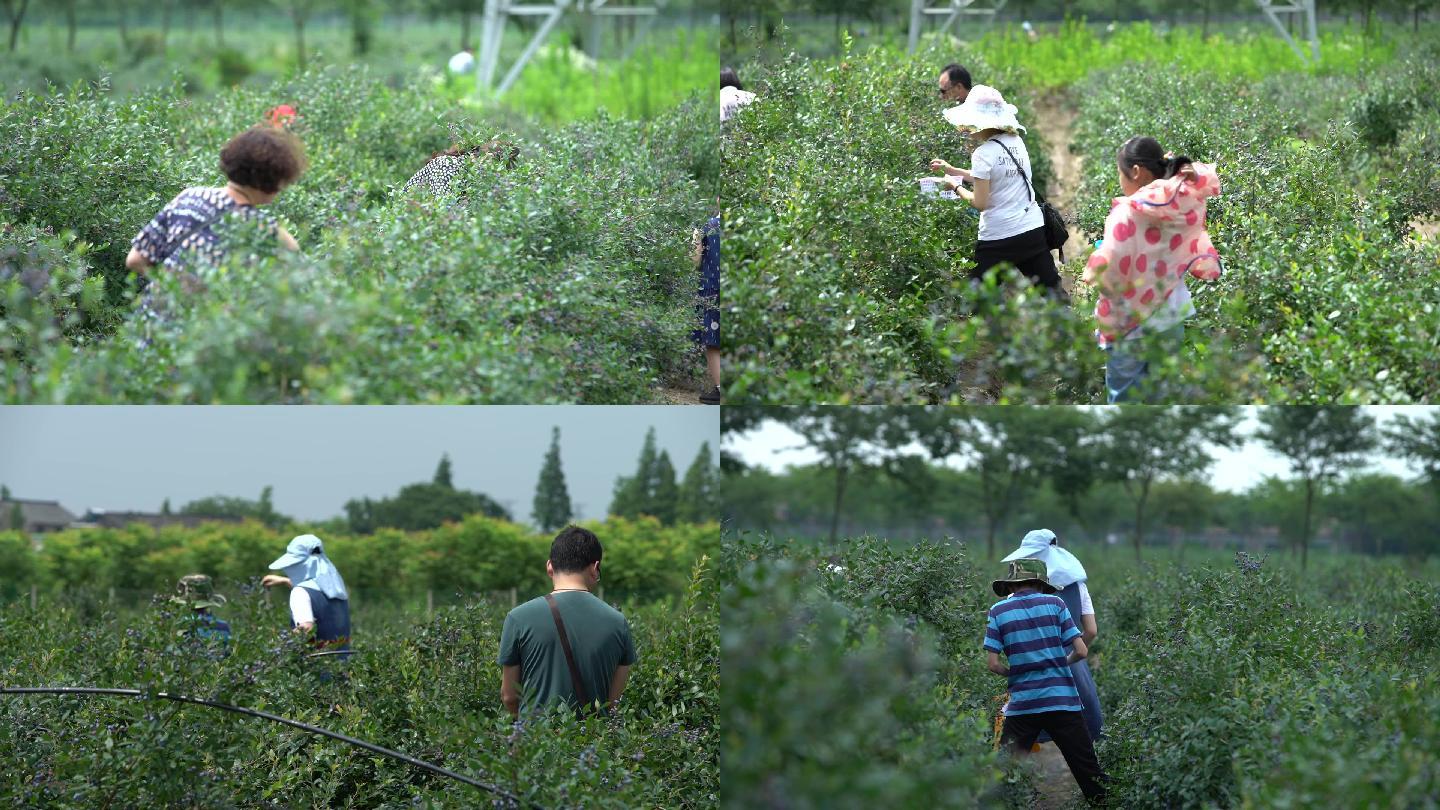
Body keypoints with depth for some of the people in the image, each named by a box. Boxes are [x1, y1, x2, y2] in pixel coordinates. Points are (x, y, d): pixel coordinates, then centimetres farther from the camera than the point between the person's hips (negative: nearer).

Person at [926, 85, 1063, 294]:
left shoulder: (984, 153, -15)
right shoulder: (1016, 142, 6)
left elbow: (979, 203, -14)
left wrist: (956, 186, 1)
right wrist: (953, 170, 21)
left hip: (1000, 239, -7)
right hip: (1033, 229, 7)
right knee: (1050, 288, 10)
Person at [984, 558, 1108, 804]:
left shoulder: (998, 611, 2)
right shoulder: (1055, 604, 2)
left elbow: (993, 664, -3)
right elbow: (1081, 651, -2)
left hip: (1022, 703, 0)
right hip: (1062, 700, 0)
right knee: (1089, 772, 4)